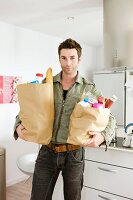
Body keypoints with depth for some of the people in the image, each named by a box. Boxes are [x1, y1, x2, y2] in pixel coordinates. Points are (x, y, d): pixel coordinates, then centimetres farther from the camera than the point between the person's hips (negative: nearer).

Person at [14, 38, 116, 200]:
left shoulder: (89, 89, -3)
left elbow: (109, 117, -1)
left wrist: (103, 136, -21)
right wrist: (19, 125, -13)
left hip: (74, 154, -1)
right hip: (47, 151, 1)